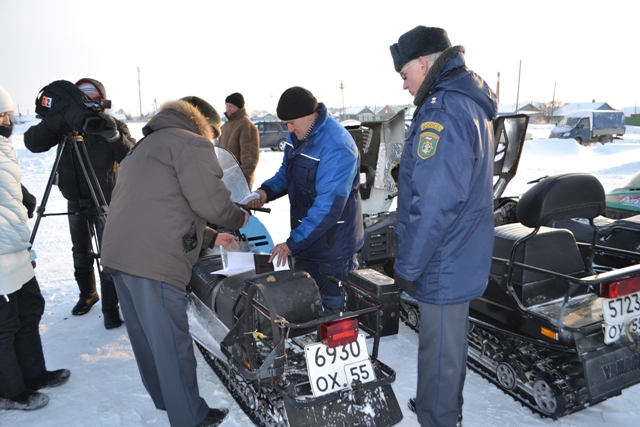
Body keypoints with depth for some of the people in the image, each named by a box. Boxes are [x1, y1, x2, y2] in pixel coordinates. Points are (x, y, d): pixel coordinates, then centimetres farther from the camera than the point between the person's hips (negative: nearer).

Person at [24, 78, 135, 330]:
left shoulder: (113, 125, -6)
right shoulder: (66, 125, -1)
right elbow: (32, 143, -13)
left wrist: (113, 135, -31)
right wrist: (57, 120, -27)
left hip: (107, 202, -3)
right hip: (76, 201, 4)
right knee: (81, 253, 16)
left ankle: (110, 307, 6)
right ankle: (87, 295, 36)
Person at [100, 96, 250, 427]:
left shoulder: (147, 144, 28)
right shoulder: (191, 142, -2)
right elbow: (210, 201, -13)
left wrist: (210, 237, 27)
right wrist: (240, 218, 8)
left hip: (119, 253, 10)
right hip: (154, 261, -10)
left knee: (145, 337, 20)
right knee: (172, 343, 2)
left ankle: (164, 397, 37)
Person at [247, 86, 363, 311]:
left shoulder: (336, 146, -26)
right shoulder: (296, 135, 2)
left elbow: (329, 206, -29)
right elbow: (286, 173, 15)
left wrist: (293, 243, -27)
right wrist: (266, 191, -5)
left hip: (333, 244, -8)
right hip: (305, 238, 8)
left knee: (336, 304, 7)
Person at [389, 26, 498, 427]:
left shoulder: (443, 114, -23)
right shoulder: (474, 105, 10)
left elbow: (434, 204, -26)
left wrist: (408, 265, -16)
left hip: (442, 263, -10)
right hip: (463, 257, 10)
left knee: (439, 349, 7)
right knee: (452, 340, 24)